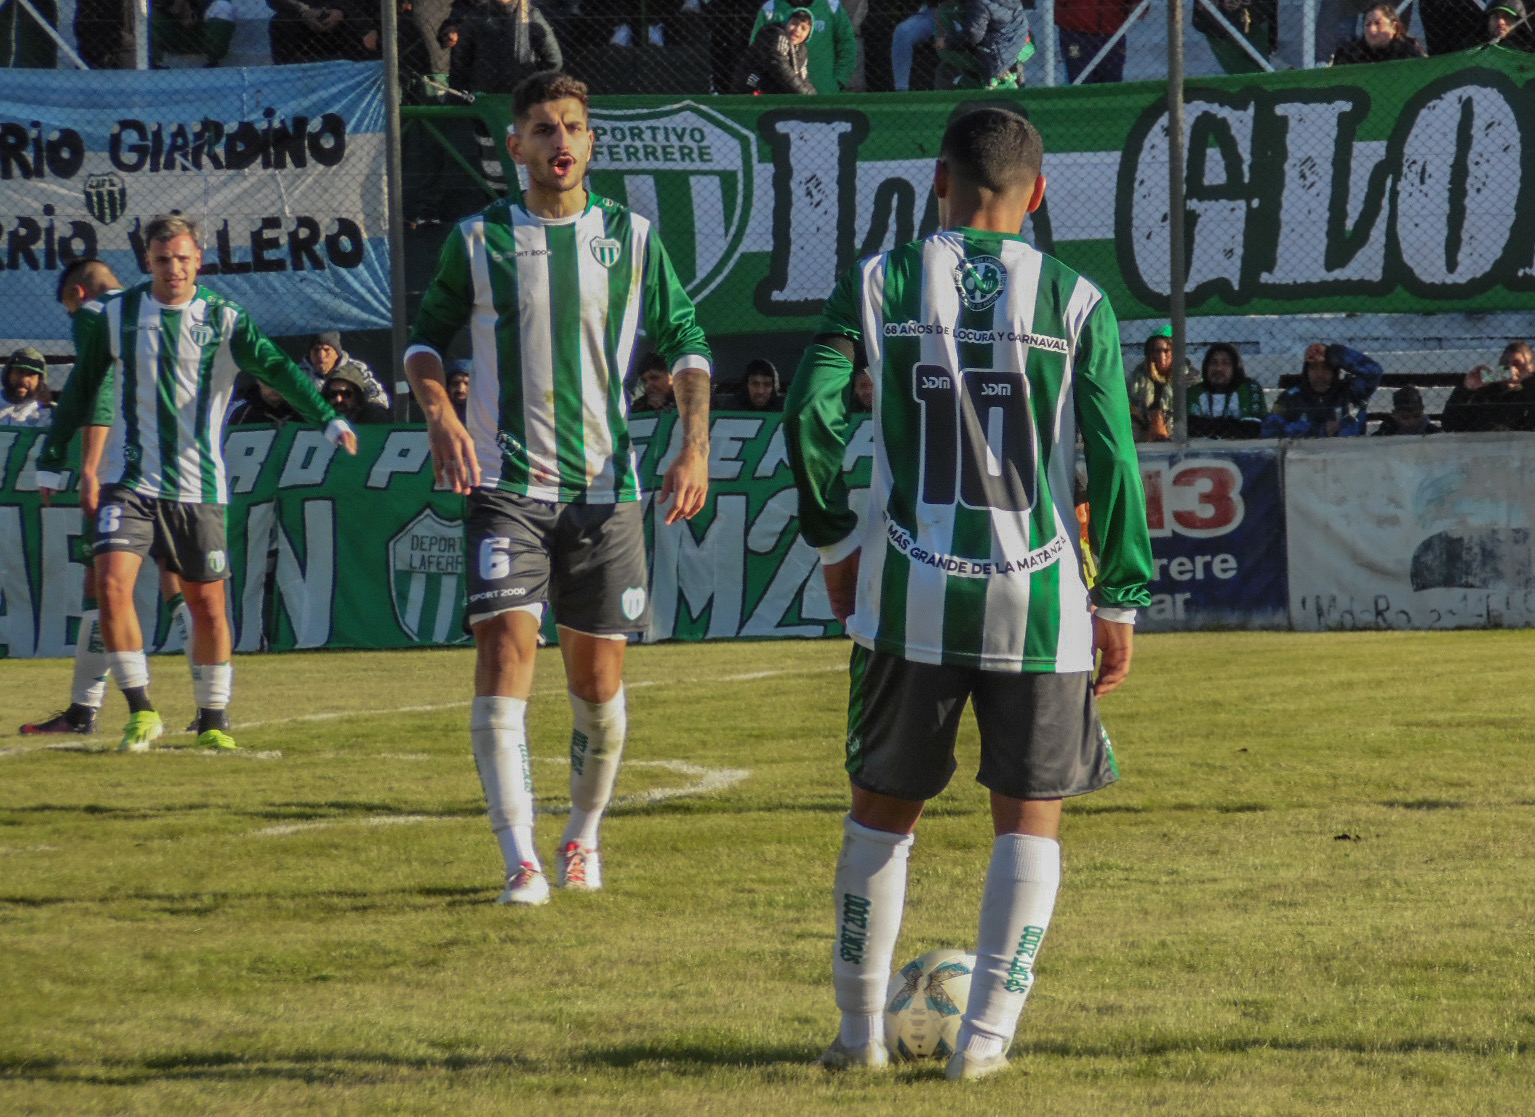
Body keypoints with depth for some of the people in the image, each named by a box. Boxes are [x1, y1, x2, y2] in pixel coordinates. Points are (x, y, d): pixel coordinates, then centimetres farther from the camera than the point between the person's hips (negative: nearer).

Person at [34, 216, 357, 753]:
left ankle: (214, 721, 20)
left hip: (199, 487, 0)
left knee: (207, 602, 4)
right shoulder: (114, 316, 2)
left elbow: (277, 367, -14)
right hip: (131, 483, 0)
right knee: (112, 583, -18)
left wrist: (328, 420, -28)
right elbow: (81, 389, 12)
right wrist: (51, 462, 15)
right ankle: (141, 712, -7)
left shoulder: (223, 321, -2)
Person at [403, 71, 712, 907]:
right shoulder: (478, 240, 3)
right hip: (506, 484, -1)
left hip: (604, 488, 2)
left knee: (598, 678, 5)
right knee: (505, 650, -18)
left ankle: (584, 837, 30)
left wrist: (694, 445, -3)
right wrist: (438, 411, -7)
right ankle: (520, 862, -21)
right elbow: (428, 337, 13)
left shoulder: (631, 239, 5)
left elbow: (683, 344, 10)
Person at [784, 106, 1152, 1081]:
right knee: (1030, 814, 11)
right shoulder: (1075, 303, -1)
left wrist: (835, 541, 9)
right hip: (1039, 599, -1)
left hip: (910, 596, 1)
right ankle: (988, 1035, 5)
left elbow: (811, 416, -5)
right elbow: (1114, 456, -4)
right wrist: (1120, 602, 3)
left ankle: (863, 1029, 20)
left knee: (883, 808, 16)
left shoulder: (879, 285, 0)